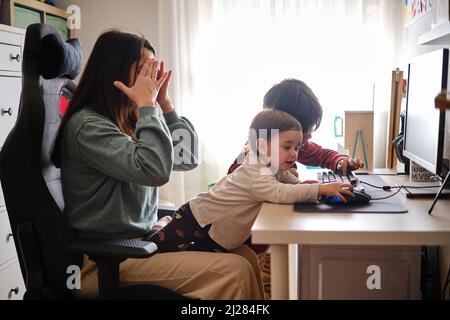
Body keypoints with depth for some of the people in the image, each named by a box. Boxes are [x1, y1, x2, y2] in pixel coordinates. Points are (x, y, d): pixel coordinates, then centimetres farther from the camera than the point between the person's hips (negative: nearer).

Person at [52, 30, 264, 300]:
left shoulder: (131, 120, 9)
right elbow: (156, 171, -27)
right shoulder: (88, 126, -16)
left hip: (147, 235, 8)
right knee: (234, 271, -20)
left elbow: (188, 159, 10)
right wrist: (148, 105, -17)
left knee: (246, 256, -6)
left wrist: (165, 103, 2)